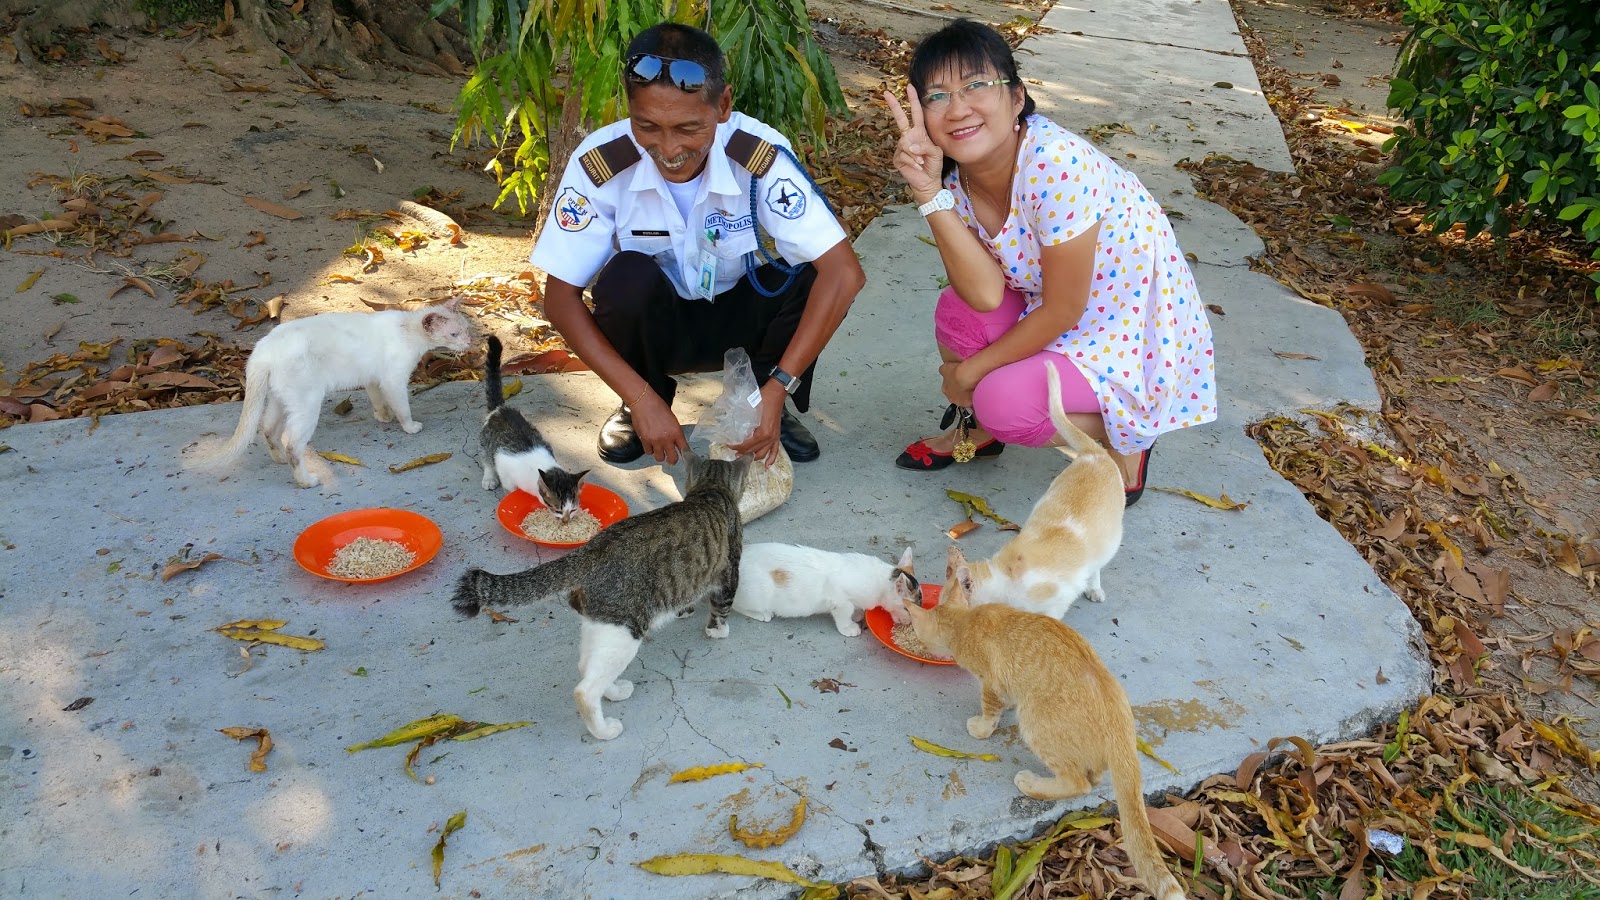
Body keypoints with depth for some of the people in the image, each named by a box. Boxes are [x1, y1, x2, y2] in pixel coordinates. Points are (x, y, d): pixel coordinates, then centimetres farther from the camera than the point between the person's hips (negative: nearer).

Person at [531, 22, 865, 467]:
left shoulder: (762, 157, -27)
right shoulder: (599, 163, -25)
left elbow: (844, 273, -31)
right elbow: (560, 296, -20)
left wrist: (776, 391, -36)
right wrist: (642, 399, -29)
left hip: (740, 321, 0)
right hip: (652, 325, 0)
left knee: (811, 273, -29)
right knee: (629, 277, -32)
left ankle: (767, 403, -2)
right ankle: (635, 410, -3)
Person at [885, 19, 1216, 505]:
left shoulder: (1056, 163, -31)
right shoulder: (956, 176, -9)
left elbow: (1062, 311, -24)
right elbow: (985, 295, -23)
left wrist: (970, 370, -13)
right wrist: (928, 192, -30)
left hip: (1136, 330, -6)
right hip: (1054, 309, 7)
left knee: (1004, 402, -24)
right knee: (957, 310, -17)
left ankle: (1122, 440, 6)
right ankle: (976, 430, 14)